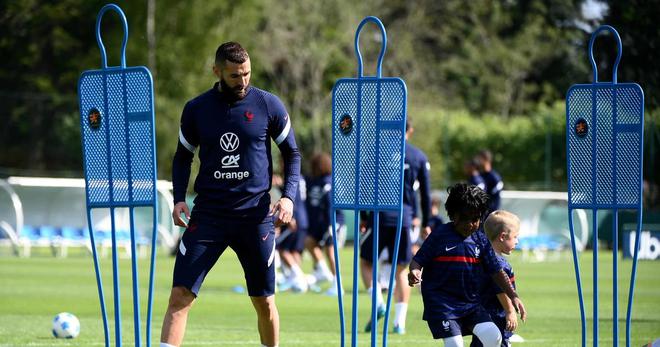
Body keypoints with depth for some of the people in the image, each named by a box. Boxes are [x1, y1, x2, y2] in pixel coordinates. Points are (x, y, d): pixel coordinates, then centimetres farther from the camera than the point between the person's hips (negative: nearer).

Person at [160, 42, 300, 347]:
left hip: (255, 216, 0)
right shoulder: (196, 109, 3)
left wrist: (288, 196, -6)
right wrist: (179, 198, 0)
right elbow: (183, 157, 15)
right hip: (207, 215, 0)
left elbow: (292, 154, 9)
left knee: (264, 302, 7)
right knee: (180, 296, -11)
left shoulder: (269, 106, 0)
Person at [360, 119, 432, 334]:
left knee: (366, 261, 12)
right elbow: (426, 194, 8)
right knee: (401, 270, 10)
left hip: (381, 216, -2)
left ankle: (378, 303, -11)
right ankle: (400, 322, 2)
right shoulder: (419, 157, 6)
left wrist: (364, 217, 5)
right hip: (404, 218, 2)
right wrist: (425, 224, 16)